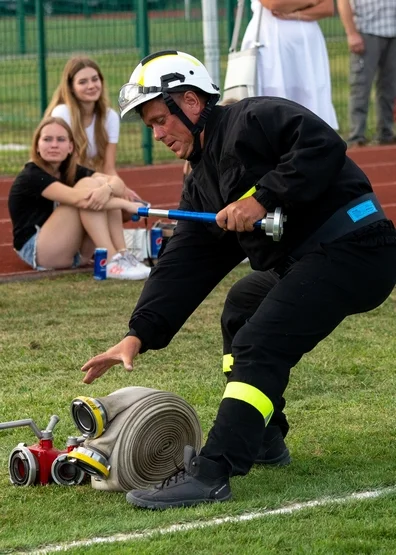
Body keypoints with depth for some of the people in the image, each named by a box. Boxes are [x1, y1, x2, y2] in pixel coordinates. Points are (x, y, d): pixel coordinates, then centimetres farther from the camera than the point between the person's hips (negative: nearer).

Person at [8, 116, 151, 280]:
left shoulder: (71, 171, 7)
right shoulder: (32, 176, -16)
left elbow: (117, 181, -8)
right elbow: (78, 199, -31)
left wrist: (107, 189, -33)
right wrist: (127, 205, -32)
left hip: (74, 253, 7)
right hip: (37, 252, -7)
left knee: (102, 183, -10)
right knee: (87, 185, -22)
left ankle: (122, 255, -20)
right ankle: (112, 262, -30)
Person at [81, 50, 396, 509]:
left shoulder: (253, 120, -8)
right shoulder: (202, 184, 18)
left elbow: (322, 145, -23)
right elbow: (183, 266, 13)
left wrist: (264, 198, -23)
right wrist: (140, 334, 2)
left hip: (353, 246, -11)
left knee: (258, 347, -20)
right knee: (244, 304, 31)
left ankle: (211, 475, -27)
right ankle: (261, 440, 34)